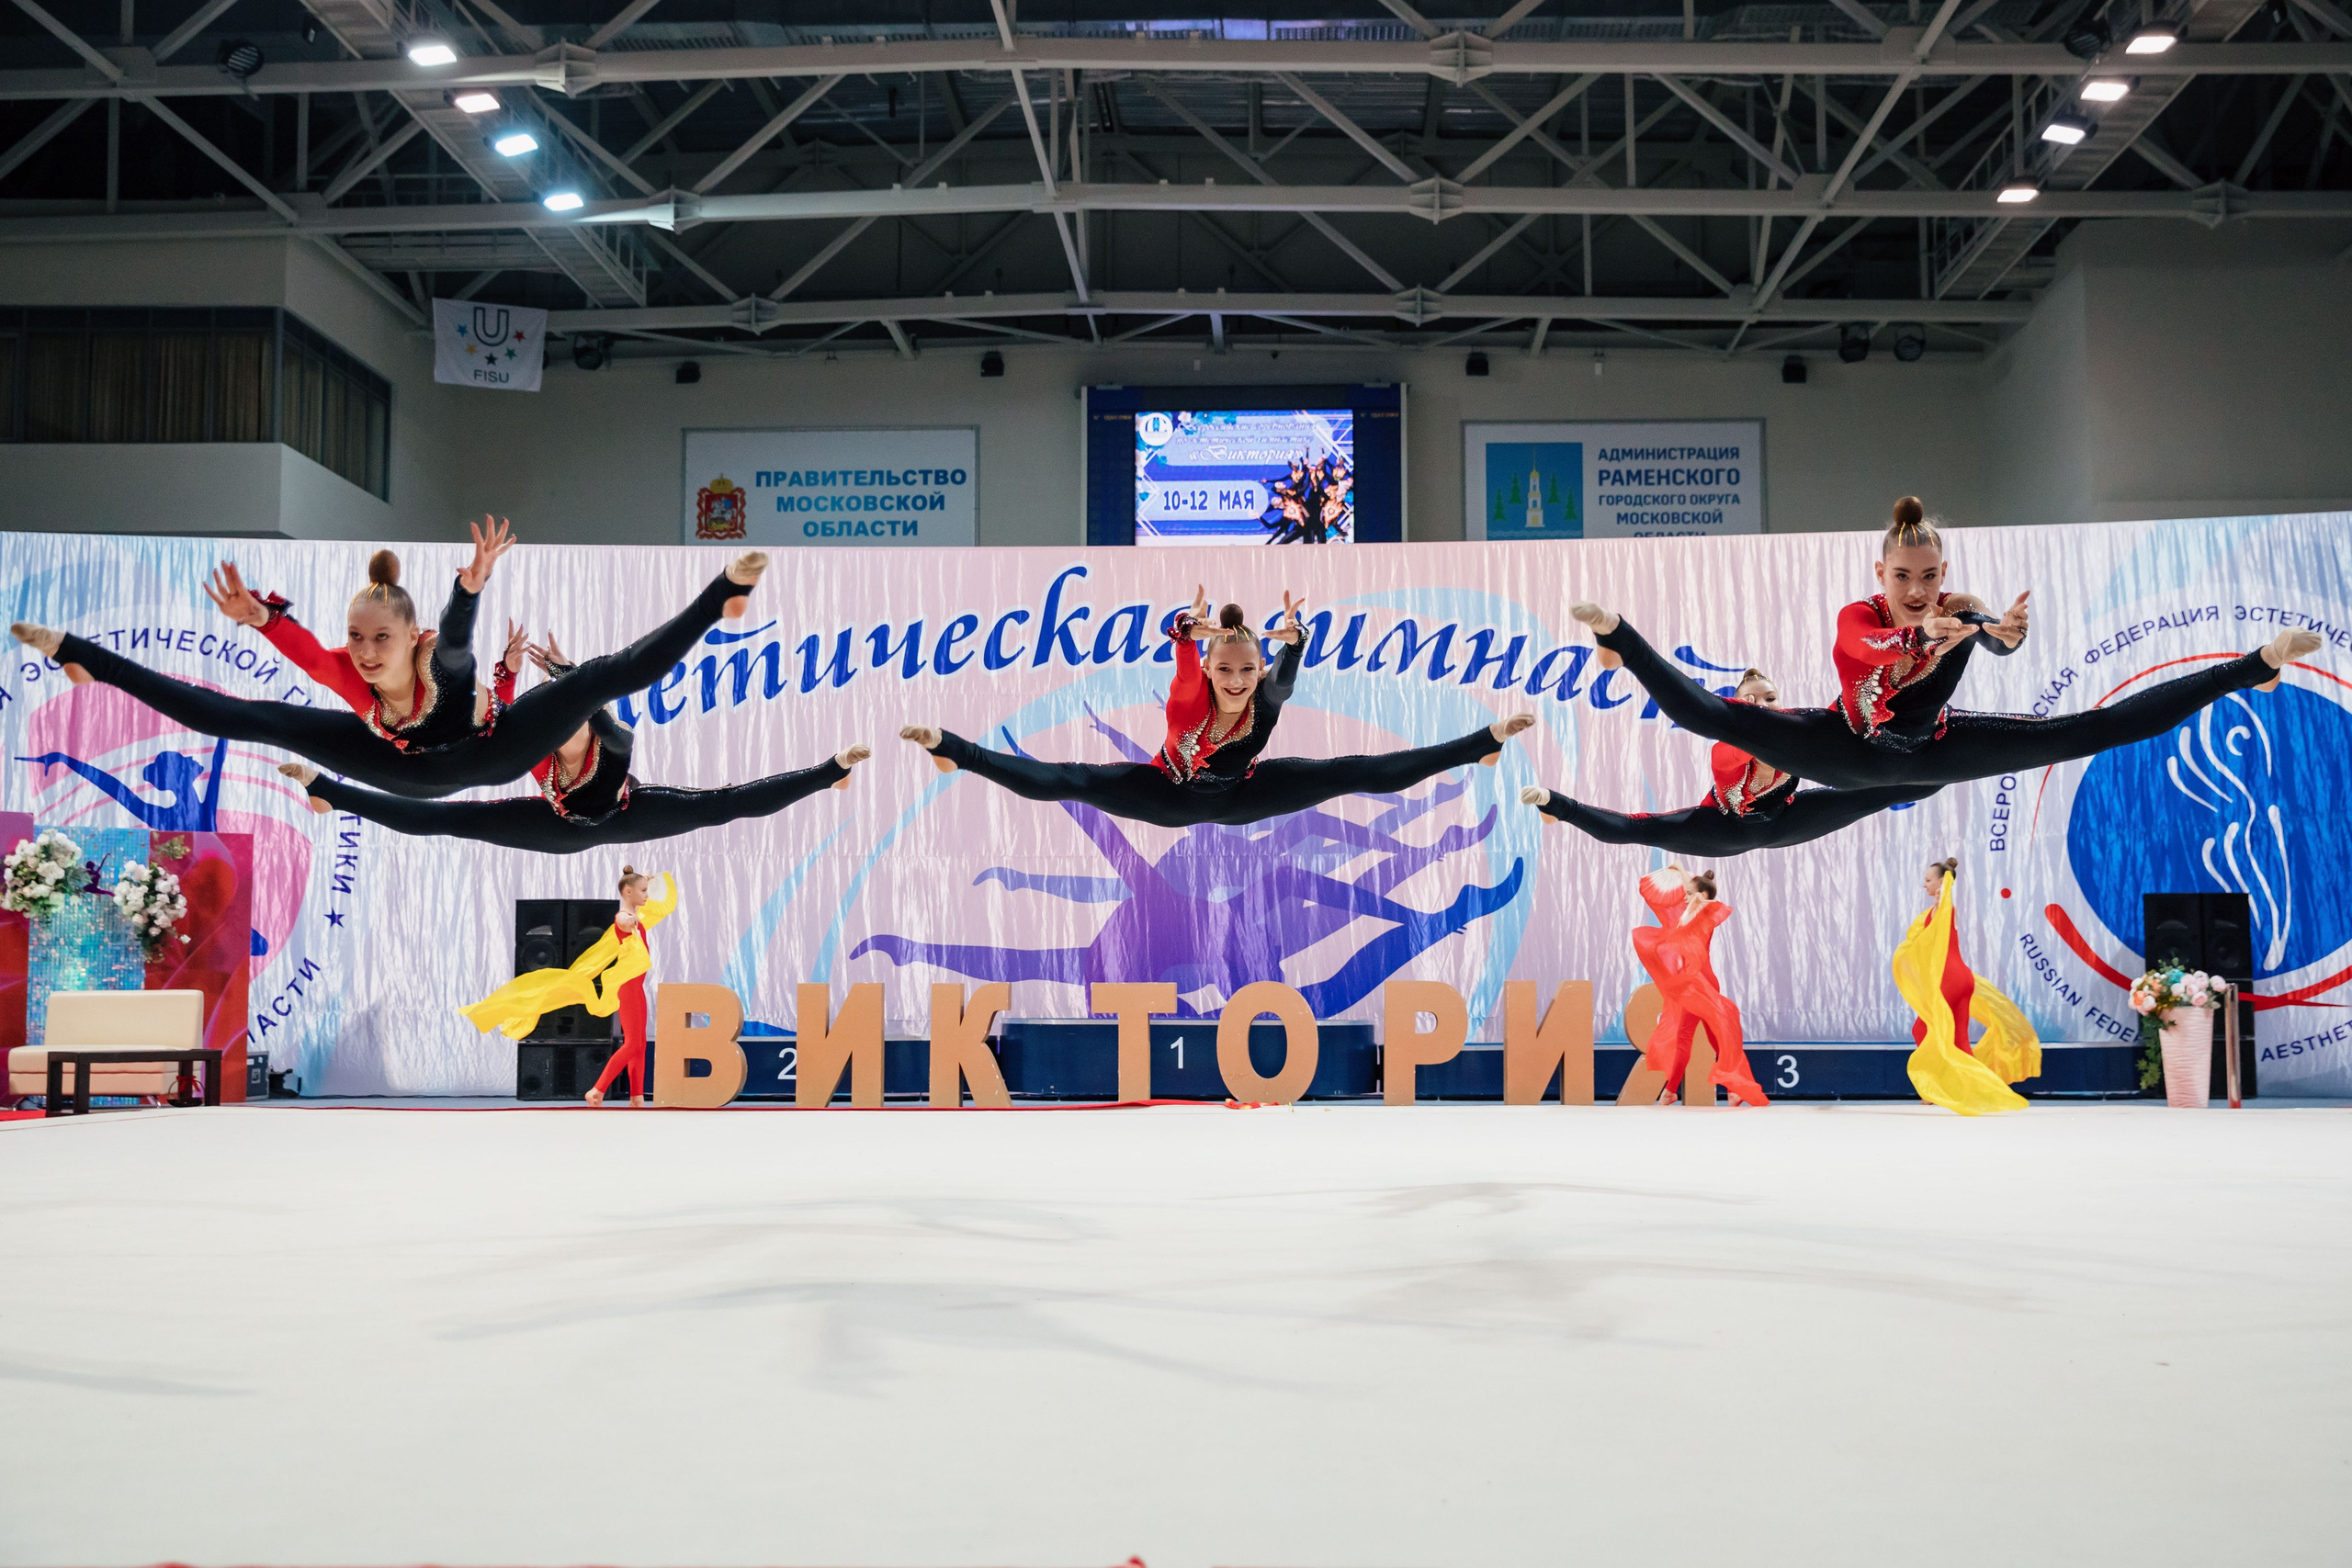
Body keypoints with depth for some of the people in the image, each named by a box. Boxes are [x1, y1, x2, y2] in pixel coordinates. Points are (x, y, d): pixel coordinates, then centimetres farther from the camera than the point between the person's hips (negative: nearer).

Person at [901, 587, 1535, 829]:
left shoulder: (1266, 702, -27)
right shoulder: (1190, 695, -33)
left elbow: (1286, 674, -48)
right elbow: (1184, 659, -55)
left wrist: (1291, 639, -68)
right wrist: (1188, 631, -76)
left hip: (1241, 797, 2)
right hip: (1172, 796, -2)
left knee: (1359, 774, -6)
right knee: (1059, 782, -20)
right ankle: (950, 749, -13)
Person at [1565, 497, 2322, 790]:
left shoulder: (1960, 614, -23)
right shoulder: (1856, 618, -28)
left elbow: (1998, 638, -48)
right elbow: (1874, 648, -53)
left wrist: (2002, 632, -71)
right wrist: (1926, 636, -73)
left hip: (1932, 748, 2)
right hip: (1851, 750, -2)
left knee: (2089, 732, -4)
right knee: (1710, 715, -25)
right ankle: (1618, 634, -11)